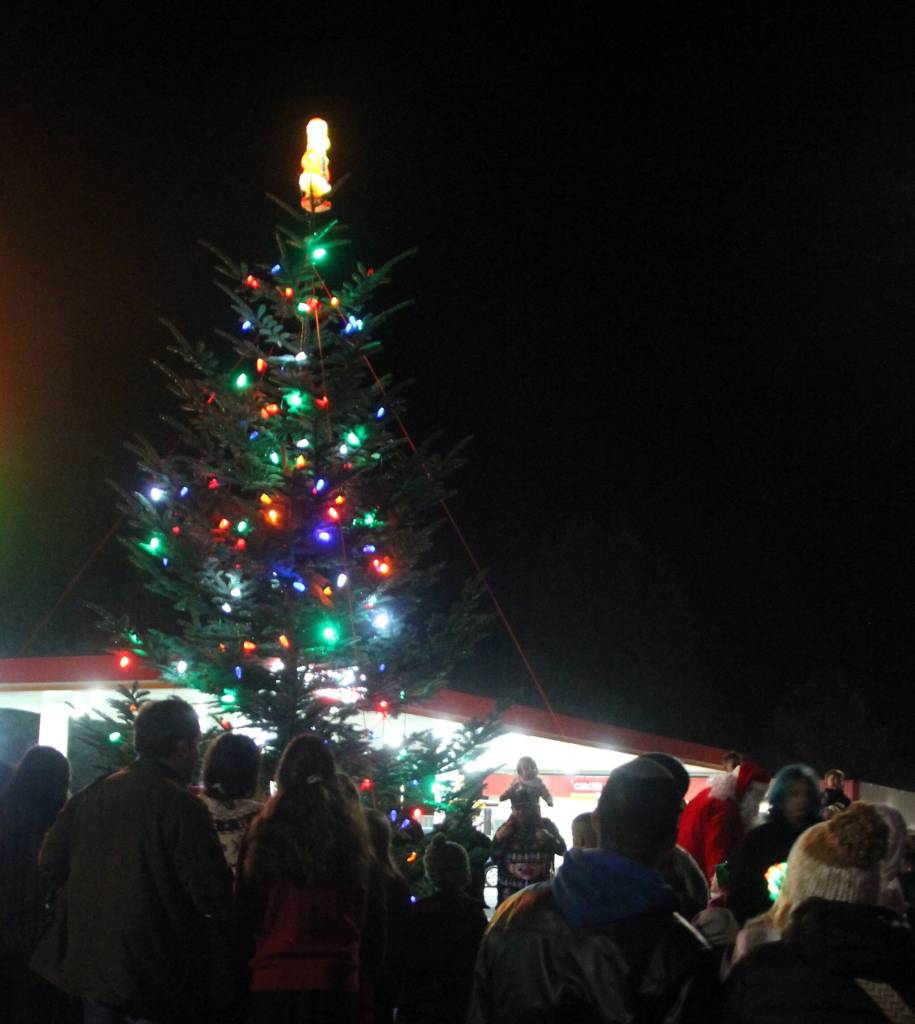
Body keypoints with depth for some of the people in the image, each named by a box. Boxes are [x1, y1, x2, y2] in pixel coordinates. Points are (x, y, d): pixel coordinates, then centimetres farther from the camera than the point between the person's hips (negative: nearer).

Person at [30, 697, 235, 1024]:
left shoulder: (91, 794, 3)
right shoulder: (181, 805, -16)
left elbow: (50, 865, 9)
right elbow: (212, 892, -18)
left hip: (91, 961, 6)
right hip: (157, 972, -6)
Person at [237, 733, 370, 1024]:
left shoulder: (267, 828, -4)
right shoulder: (350, 828, 0)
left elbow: (245, 909, 1)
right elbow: (365, 913, 7)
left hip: (274, 978, -1)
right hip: (337, 979, 1)